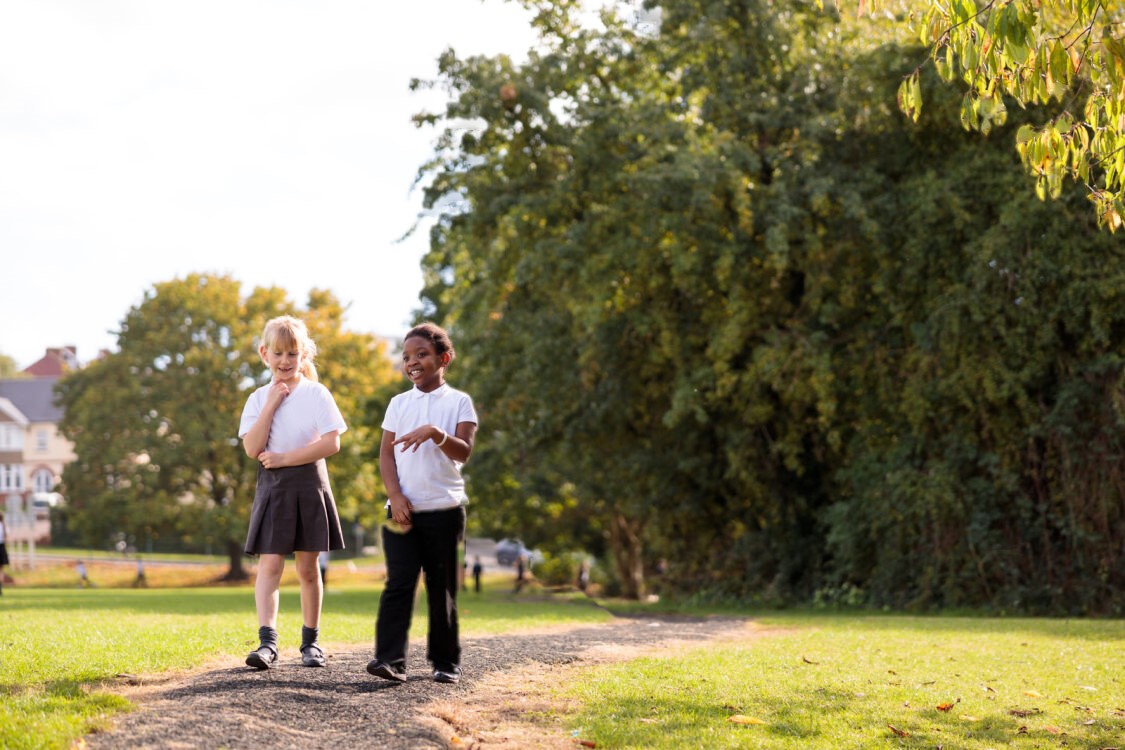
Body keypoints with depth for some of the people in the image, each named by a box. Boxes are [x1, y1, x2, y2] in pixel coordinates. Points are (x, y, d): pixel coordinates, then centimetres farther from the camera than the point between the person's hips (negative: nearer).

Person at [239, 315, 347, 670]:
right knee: (270, 564, -10)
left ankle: (311, 641, 17)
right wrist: (272, 404, -11)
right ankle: (267, 641, -19)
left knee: (308, 568, 6)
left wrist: (285, 458, -12)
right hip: (272, 489, 1)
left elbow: (332, 443, -11)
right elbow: (252, 448, -7)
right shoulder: (259, 398, 5)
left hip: (309, 485, -1)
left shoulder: (316, 394, -1)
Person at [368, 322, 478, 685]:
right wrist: (395, 496, -9)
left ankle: (445, 661, 14)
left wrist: (435, 432, -28)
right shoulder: (399, 403, 10)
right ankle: (390, 659, -16)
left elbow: (464, 452, -9)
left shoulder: (459, 402, 2)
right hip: (403, 509, 1)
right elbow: (386, 453, 5)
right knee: (399, 583, -10)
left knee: (442, 587, 5)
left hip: (444, 510, -1)